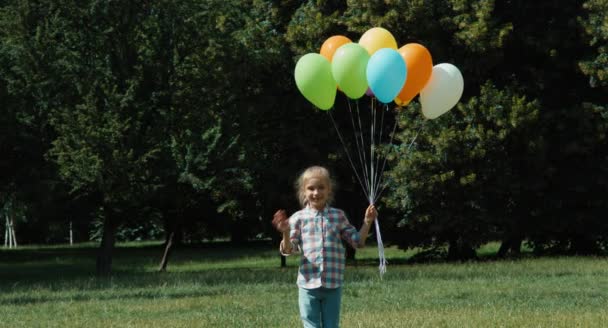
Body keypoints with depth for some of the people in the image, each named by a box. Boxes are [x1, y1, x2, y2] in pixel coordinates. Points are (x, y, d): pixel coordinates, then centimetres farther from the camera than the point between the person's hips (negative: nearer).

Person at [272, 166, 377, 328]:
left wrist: (367, 222, -2)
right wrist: (286, 233, -23)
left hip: (333, 285, 1)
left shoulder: (338, 216, 5)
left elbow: (357, 241, 10)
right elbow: (289, 250, -4)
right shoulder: (299, 218, -1)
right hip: (309, 284, -1)